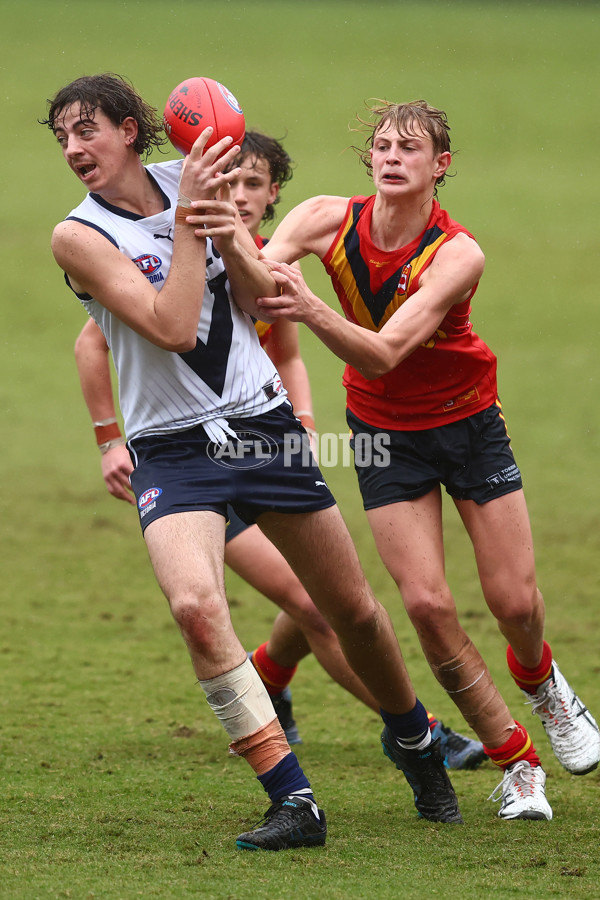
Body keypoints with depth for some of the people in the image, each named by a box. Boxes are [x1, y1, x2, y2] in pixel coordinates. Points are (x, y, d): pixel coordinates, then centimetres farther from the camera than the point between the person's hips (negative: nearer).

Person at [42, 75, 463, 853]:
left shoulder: (191, 180, 2)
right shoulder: (78, 236, -10)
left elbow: (259, 301, 1)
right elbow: (172, 327, -19)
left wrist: (229, 235, -17)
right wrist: (189, 222, -19)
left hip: (262, 423, 4)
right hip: (174, 449, -4)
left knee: (353, 610, 11)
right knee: (195, 603, -30)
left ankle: (416, 745, 40)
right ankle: (293, 802, -24)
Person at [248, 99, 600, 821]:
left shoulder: (457, 255, -25)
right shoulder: (331, 221, -14)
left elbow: (382, 354, -37)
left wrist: (313, 311, -56)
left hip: (468, 422, -2)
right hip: (385, 431, 2)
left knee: (515, 600, -3)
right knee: (427, 602, -11)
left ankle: (541, 683, 36)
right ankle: (515, 761, 5)